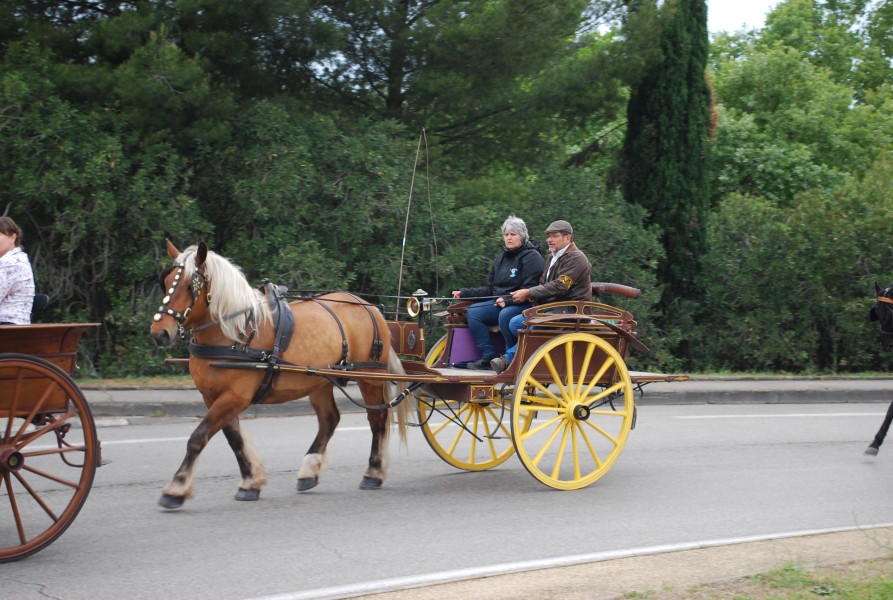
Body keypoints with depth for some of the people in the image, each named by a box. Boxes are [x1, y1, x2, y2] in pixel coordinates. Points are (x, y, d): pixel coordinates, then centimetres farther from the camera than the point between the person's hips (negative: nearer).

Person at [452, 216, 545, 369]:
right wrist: (464, 293, 10)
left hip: (524, 305, -8)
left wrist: (508, 300, -26)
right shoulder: (501, 258, 20)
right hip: (499, 302, 8)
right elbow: (490, 289, 21)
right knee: (473, 312, -13)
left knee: (505, 315, -37)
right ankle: (488, 355, -14)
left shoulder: (532, 257, -5)